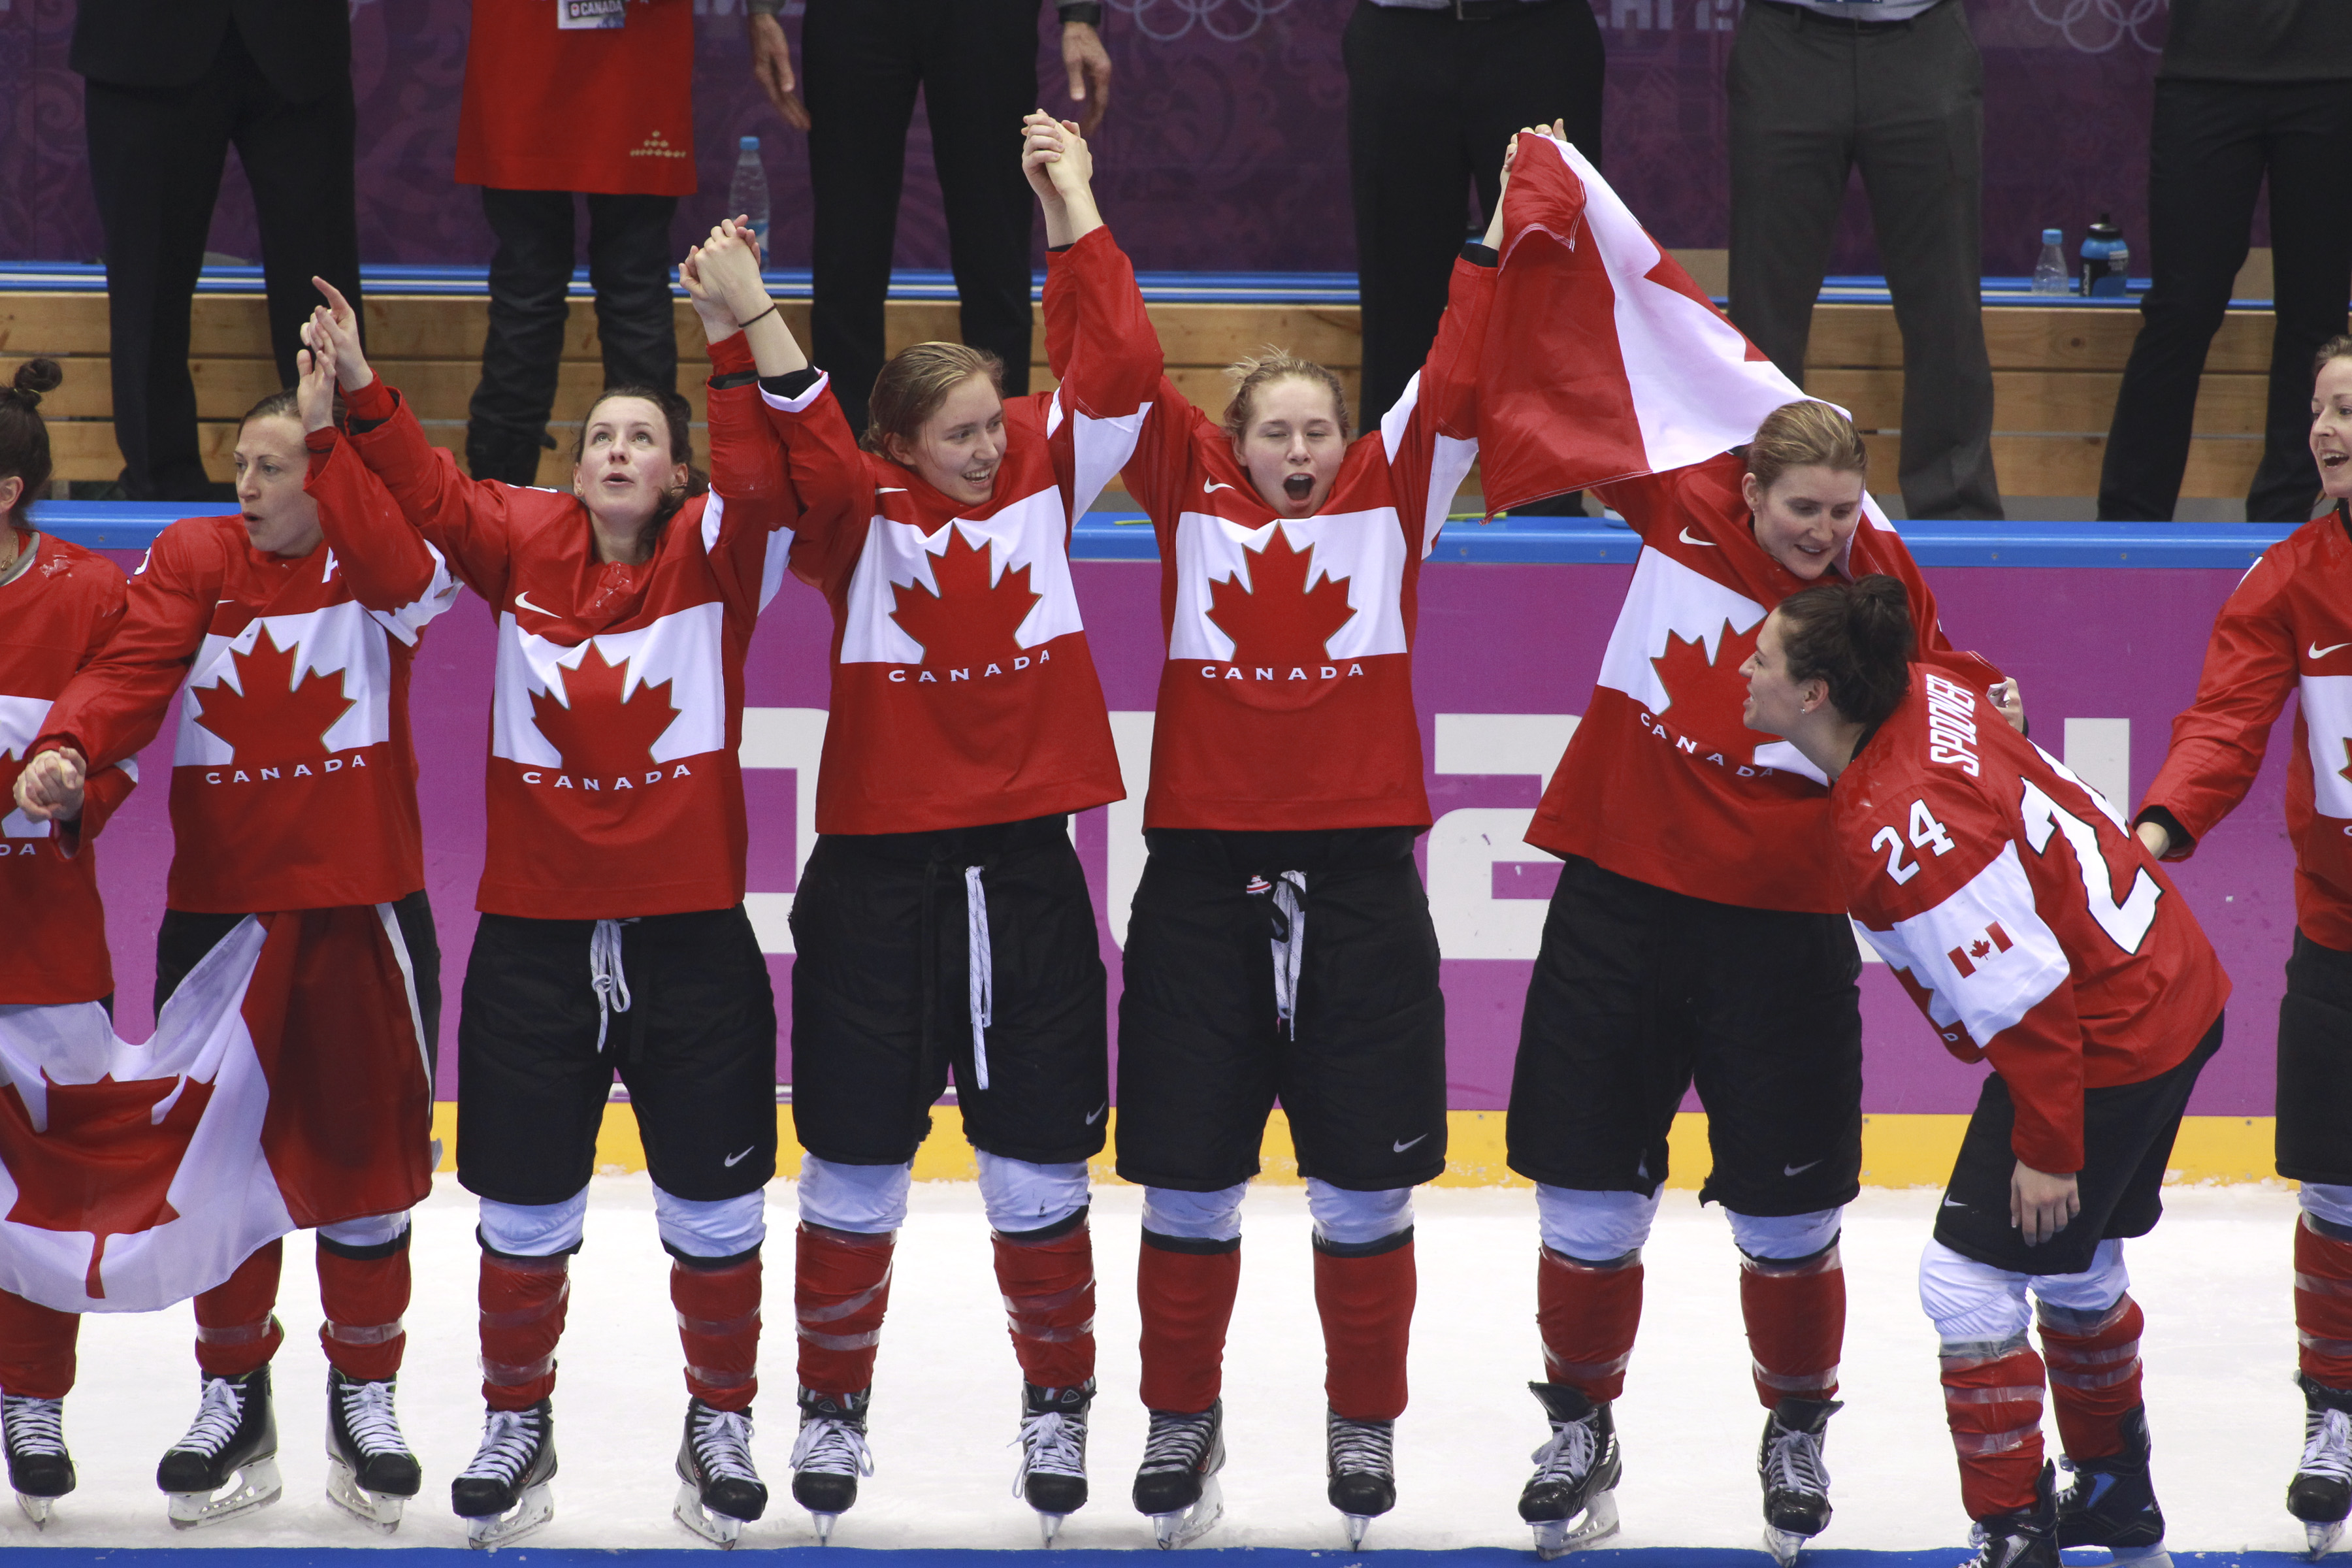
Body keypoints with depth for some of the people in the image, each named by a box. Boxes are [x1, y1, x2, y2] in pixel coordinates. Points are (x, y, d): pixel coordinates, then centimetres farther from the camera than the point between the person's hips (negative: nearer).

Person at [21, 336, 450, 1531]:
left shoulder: (376, 562, -2)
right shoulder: (194, 559, 3)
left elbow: (400, 569, -26)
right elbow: (134, 668, -11)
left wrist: (330, 434, -31)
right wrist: (67, 748, -30)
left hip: (364, 906, -2)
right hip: (218, 912, 2)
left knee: (361, 1155, 3)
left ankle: (364, 1398, 18)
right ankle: (234, 1402, 22)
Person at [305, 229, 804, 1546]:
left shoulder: (714, 552, -2)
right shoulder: (523, 544, 3)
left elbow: (766, 472, -19)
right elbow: (428, 490, -8)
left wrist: (739, 328, -31)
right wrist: (358, 381, -23)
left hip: (691, 929, -1)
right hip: (534, 929, 1)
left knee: (715, 1209, 6)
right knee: (526, 1210, 8)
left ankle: (722, 1422, 23)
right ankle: (519, 1422, 26)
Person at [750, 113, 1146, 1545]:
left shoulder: (1046, 474, 4)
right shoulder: (861, 513, -3)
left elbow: (1122, 367, -7)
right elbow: (800, 426, -21)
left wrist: (1074, 213, -8)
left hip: (1025, 867, 2)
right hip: (878, 873, -1)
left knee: (1040, 1166, 7)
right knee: (858, 1169, 7)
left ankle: (1060, 1400, 23)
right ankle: (834, 1406, 22)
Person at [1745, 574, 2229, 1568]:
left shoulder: (1893, 834, -29)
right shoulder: (1926, 696, -5)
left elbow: (2026, 997, -26)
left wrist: (2047, 1148, -18)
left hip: (2105, 1042, -10)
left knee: (1970, 1277, -5)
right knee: (2073, 1263, 24)